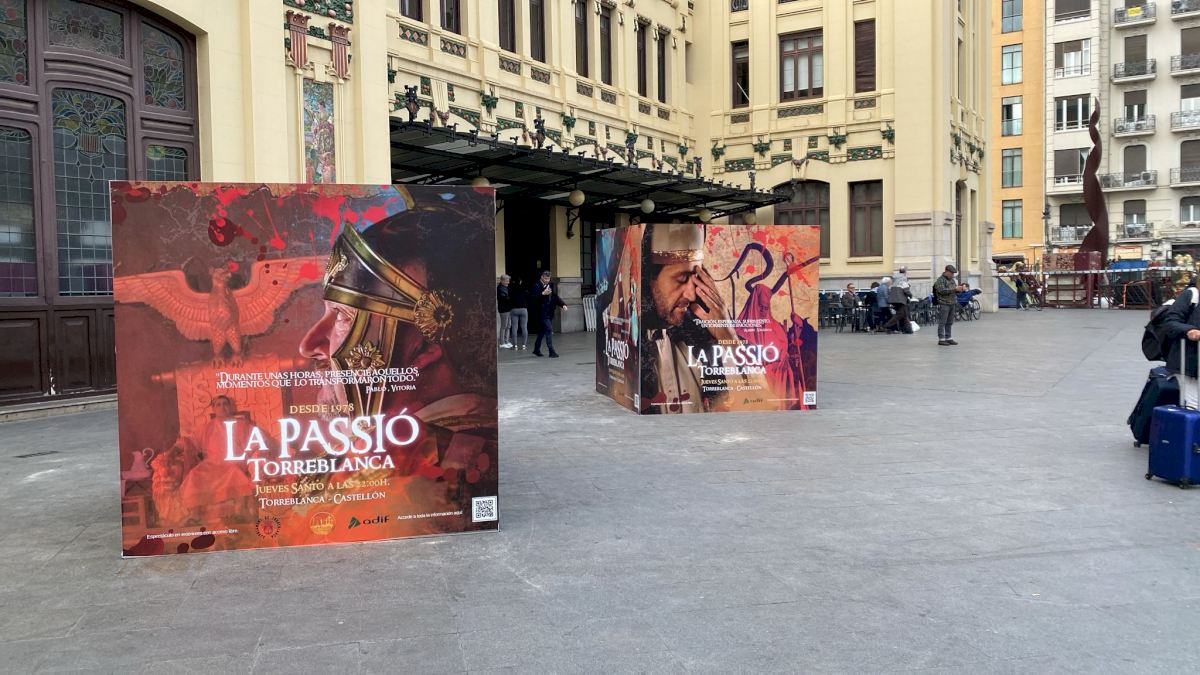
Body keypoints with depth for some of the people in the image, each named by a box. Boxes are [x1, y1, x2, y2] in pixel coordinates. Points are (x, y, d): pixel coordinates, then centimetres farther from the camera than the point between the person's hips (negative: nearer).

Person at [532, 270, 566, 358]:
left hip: (550, 312, 7)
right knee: (549, 330, -13)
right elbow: (534, 298, -15)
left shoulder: (550, 285, 12)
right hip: (543, 312, -7)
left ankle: (536, 349, 28)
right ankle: (551, 351, -13)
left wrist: (563, 305, -3)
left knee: (543, 330, 15)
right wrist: (543, 294, -27)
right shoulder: (537, 286, -8)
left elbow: (555, 296, 11)